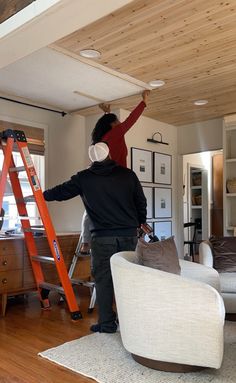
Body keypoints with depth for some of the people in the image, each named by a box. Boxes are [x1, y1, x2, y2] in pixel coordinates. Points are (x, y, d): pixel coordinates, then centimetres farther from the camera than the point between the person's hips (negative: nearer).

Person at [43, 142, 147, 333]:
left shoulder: (84, 178, 1)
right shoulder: (128, 174, 4)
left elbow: (62, 191, 13)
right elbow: (141, 201, 10)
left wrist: (42, 195, 32)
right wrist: (140, 222, 27)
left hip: (103, 237, -2)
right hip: (129, 234, 2)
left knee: (103, 279, 6)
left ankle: (107, 323, 11)